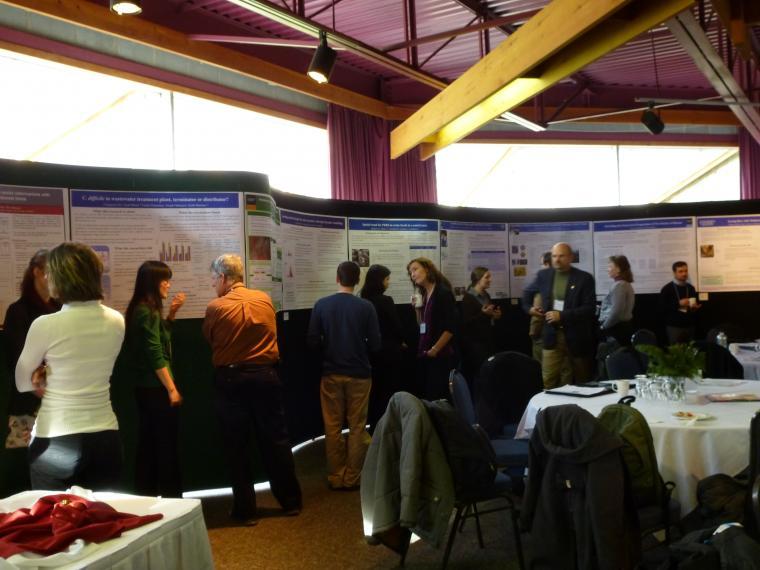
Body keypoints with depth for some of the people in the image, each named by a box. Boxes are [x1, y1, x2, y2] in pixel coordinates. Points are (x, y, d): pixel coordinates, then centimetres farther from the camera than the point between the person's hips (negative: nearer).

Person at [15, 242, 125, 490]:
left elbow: (22, 383, 2)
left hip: (56, 441, -4)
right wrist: (52, 374, 4)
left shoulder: (46, 324, -13)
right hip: (105, 438, 4)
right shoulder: (116, 321, 0)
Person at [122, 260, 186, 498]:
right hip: (156, 388, -9)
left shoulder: (140, 309, 11)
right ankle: (171, 496, 5)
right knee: (167, 445, -2)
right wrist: (172, 389, -18)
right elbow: (156, 355, -20)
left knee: (148, 443, 14)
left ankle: (146, 495, 22)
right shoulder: (148, 311, -16)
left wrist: (171, 313, 12)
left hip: (144, 386, 9)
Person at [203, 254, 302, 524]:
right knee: (276, 440, 12)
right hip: (266, 375, 3)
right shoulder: (265, 299, -1)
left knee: (236, 446, 7)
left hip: (230, 380, -3)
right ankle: (291, 501, 22)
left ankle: (245, 510, 13)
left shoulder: (215, 308, -11)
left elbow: (208, 340, 2)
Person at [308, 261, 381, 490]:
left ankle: (336, 477, 15)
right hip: (359, 374, -1)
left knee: (333, 427, 10)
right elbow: (375, 345, -7)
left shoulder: (321, 305, -6)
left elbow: (313, 341, -5)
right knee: (357, 427, 9)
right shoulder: (366, 307, -9)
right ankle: (352, 477, 13)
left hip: (331, 373, 1)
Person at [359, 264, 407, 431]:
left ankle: (374, 426, 20)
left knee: (375, 391, 14)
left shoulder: (364, 300, 2)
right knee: (391, 392, 3)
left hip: (372, 351, 7)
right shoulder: (385, 301, -17)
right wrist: (402, 341, 8)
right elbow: (396, 325, -12)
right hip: (389, 351, -7)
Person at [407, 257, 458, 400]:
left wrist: (435, 350, -13)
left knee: (438, 397, -8)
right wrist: (417, 307, 2)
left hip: (441, 356, -8)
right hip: (425, 356, 8)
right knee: (428, 396, 8)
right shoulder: (423, 295, 13)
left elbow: (451, 328, -15)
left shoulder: (443, 292, -10)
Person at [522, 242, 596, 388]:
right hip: (552, 335, 2)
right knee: (548, 382, -2)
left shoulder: (584, 278, -8)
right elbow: (528, 292, 24)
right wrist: (528, 308, 8)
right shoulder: (544, 275, 4)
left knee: (582, 381, 12)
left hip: (577, 337, -2)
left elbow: (590, 309, -14)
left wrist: (562, 315, -21)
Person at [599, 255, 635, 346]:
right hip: (623, 326, 10)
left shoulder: (619, 285, -15)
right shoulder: (624, 284, 15)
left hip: (616, 328, -10)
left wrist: (604, 326, -10)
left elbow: (616, 311, -21)